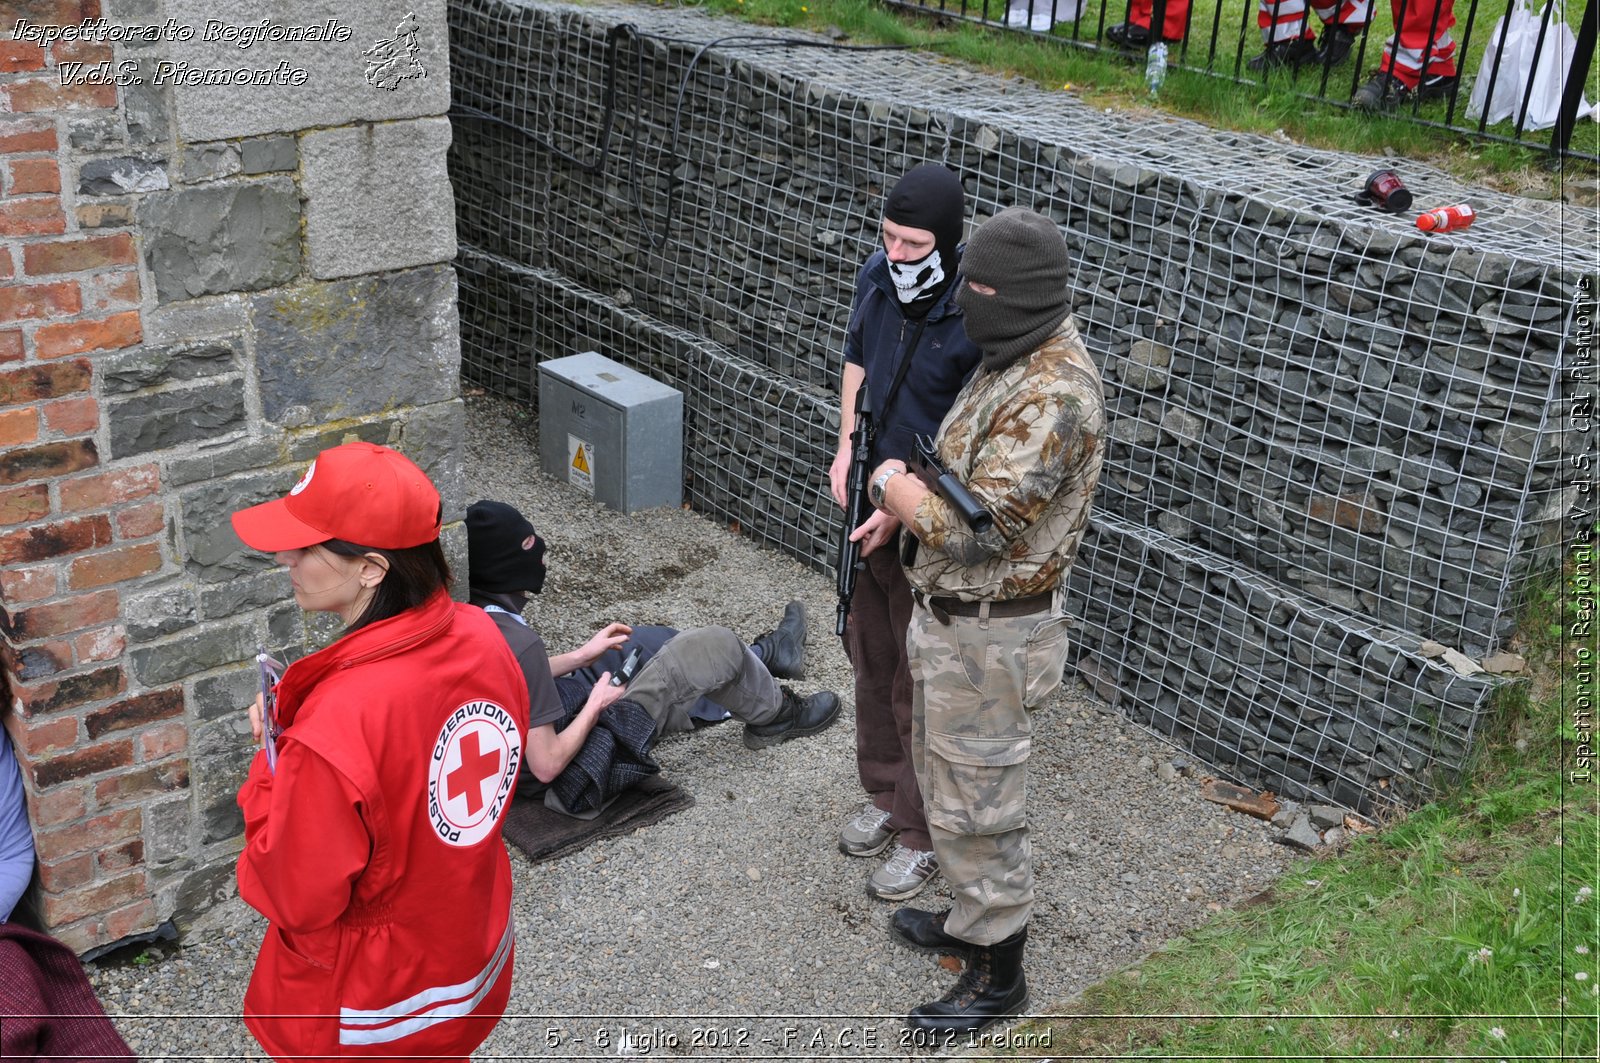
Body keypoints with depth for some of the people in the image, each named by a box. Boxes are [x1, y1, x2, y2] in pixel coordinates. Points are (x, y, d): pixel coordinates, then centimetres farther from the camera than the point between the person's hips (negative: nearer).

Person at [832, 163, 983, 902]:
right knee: (870, 657, 20)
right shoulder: (876, 277, -3)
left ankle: (922, 835, 22)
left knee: (917, 683, 4)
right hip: (868, 505, 7)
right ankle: (884, 795, 40)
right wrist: (847, 447, 1)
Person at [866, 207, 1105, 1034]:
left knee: (976, 801, 4)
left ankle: (997, 973, 22)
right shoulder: (1019, 361, 4)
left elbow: (974, 529, -30)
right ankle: (972, 919, 43)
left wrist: (894, 484, -13)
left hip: (986, 633, -10)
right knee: (949, 774, 24)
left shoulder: (1053, 397, -28)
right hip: (950, 616, 10)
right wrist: (905, 497, 4)